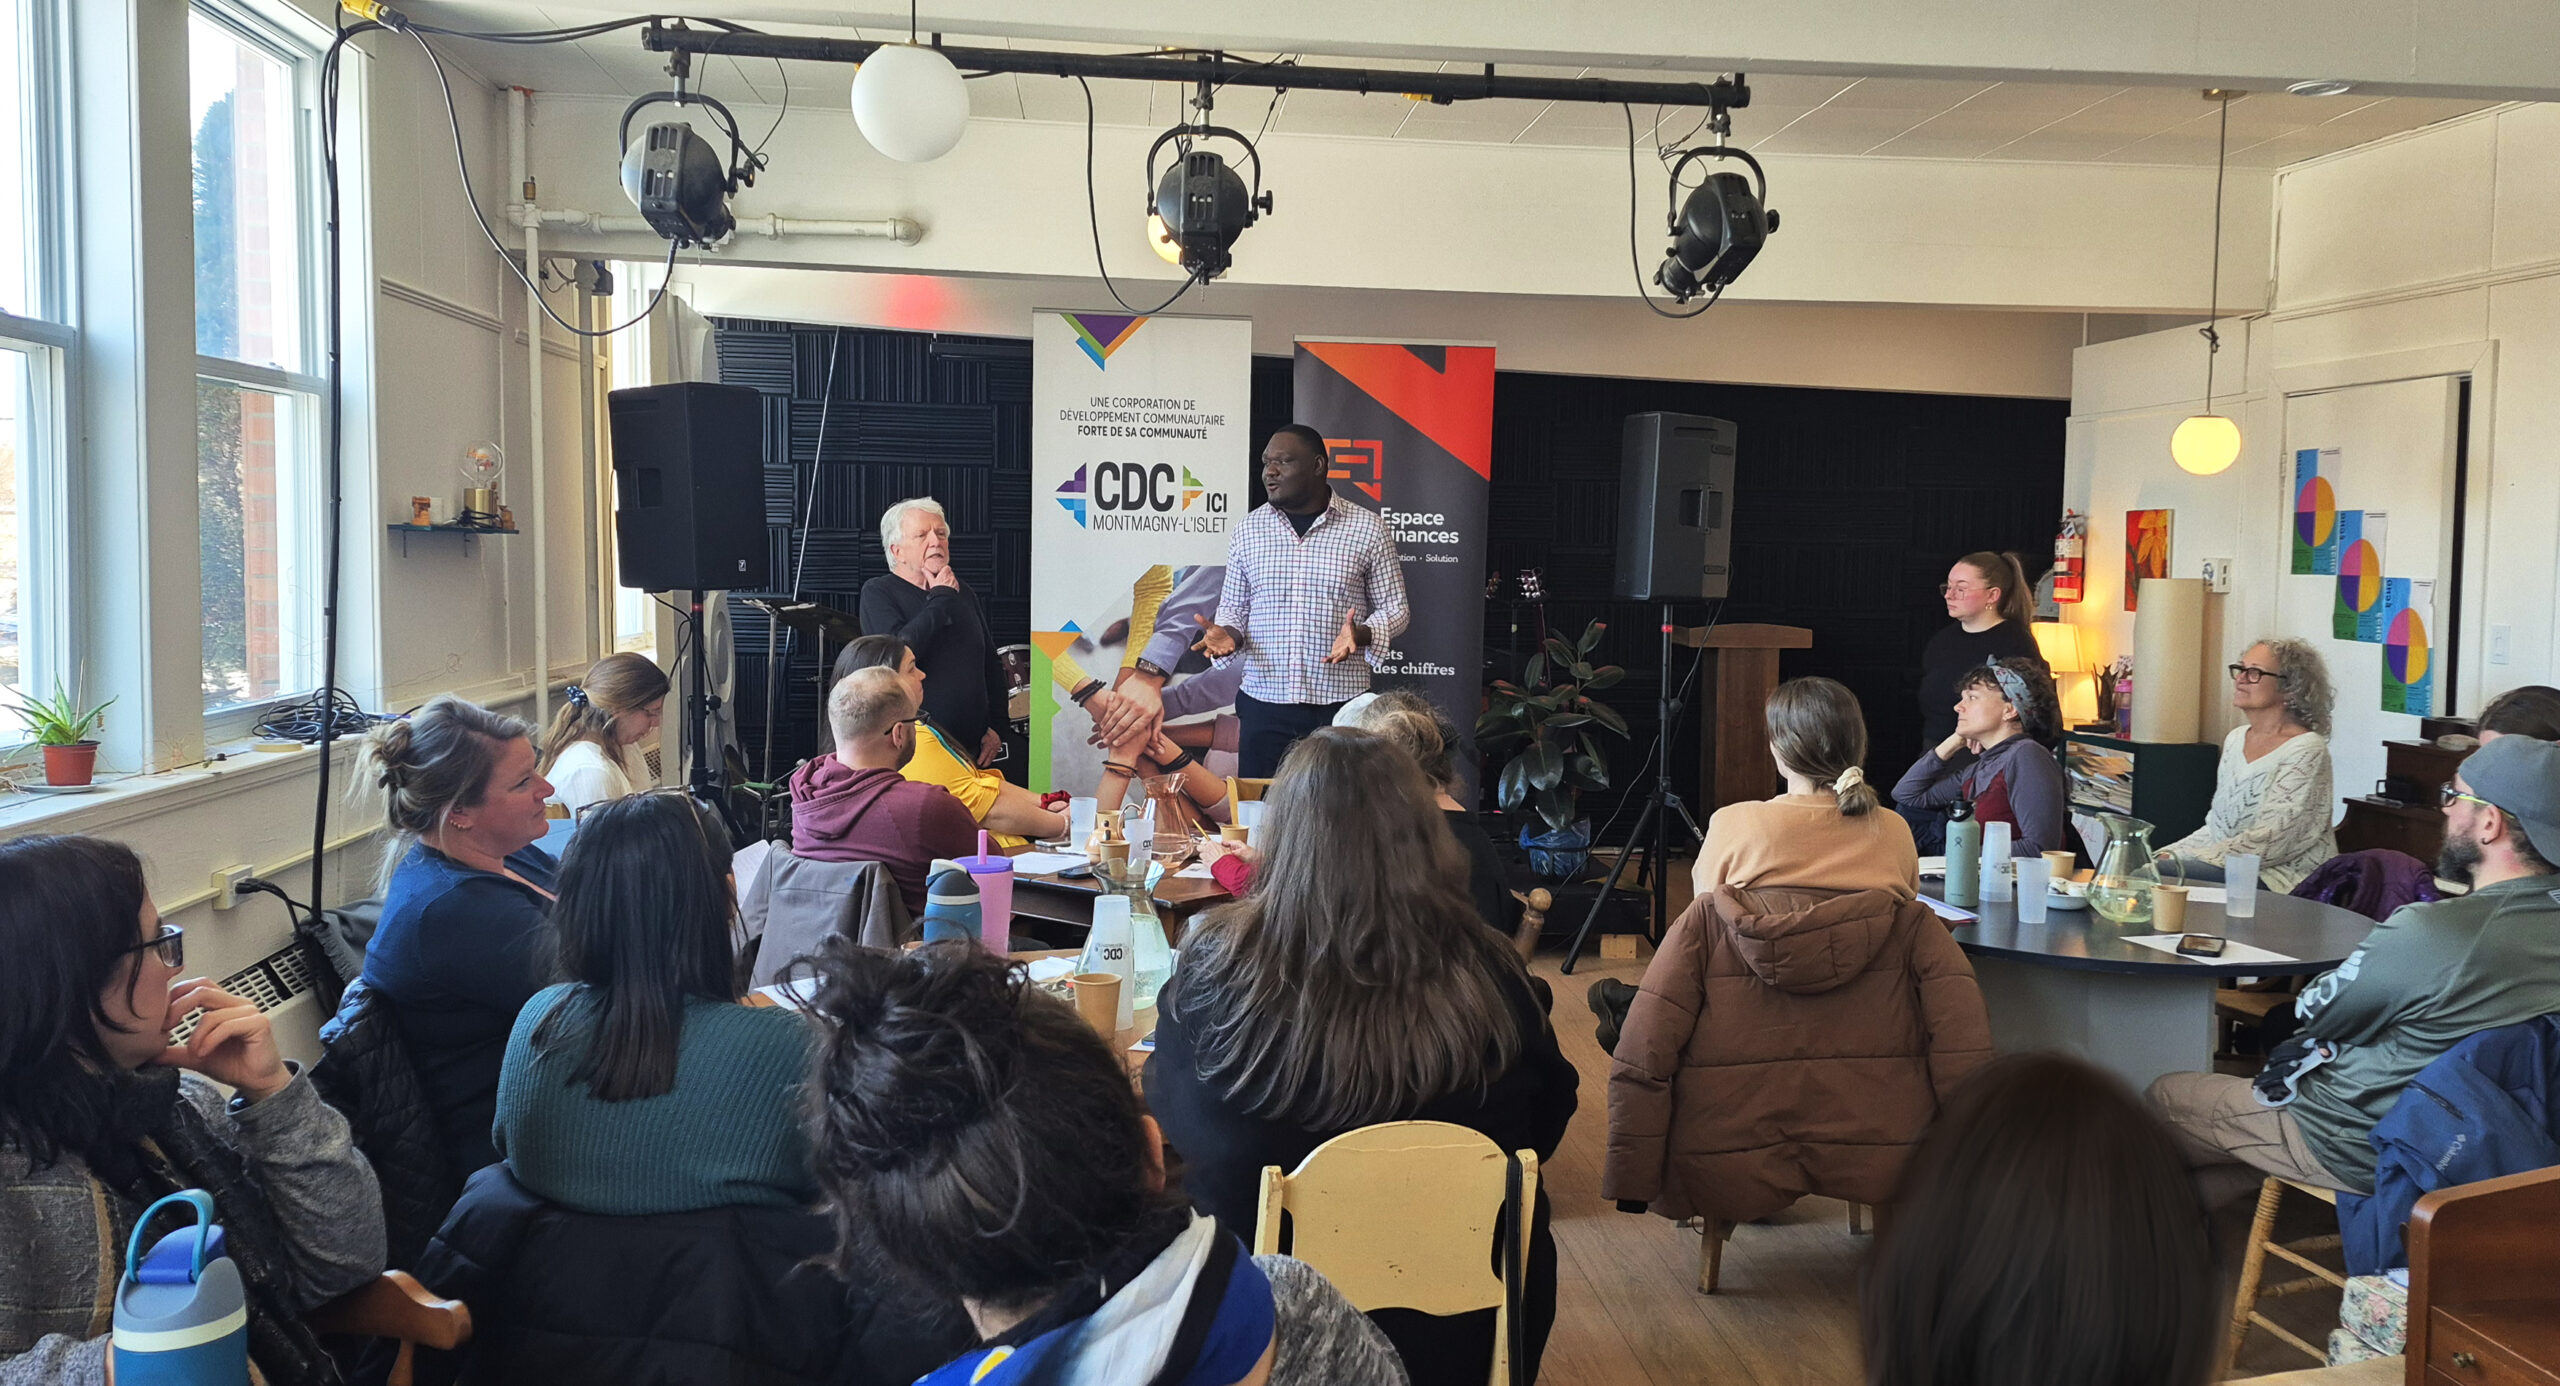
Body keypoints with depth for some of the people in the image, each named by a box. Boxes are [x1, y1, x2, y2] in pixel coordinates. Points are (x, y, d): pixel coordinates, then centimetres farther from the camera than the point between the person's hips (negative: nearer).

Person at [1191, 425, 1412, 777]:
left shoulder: (1368, 529, 0)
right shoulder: (1248, 531, 8)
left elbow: (1393, 607, 5)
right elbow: (1233, 608, 16)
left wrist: (1359, 635, -14)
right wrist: (1226, 635, -7)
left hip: (1341, 705, -2)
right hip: (1264, 703, 2)